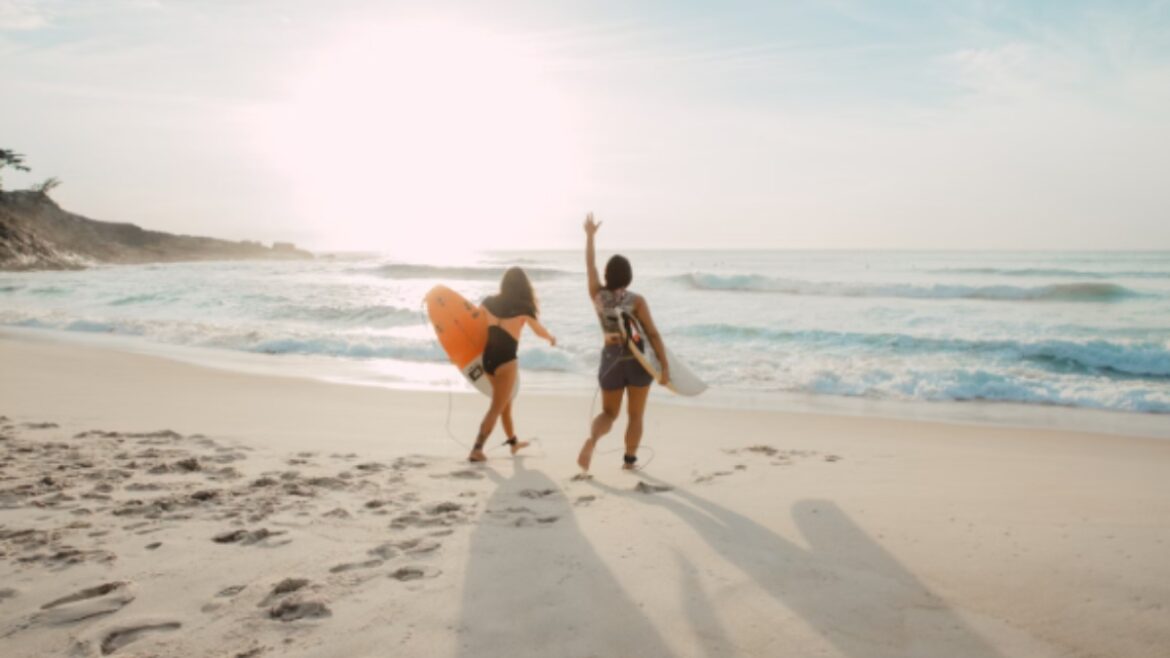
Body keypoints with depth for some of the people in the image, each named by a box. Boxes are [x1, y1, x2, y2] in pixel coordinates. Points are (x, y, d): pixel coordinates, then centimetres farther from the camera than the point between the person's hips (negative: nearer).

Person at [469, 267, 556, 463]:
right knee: (497, 407, 0)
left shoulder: (490, 302, 3)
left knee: (505, 402, 23)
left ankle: (513, 441, 38)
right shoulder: (523, 307, -6)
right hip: (505, 359, -6)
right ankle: (477, 450, -9)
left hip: (487, 357, 6)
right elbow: (539, 330, 10)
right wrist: (551, 338, 30)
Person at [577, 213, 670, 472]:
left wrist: (590, 235, 21)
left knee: (609, 413, 13)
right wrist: (665, 366, -12)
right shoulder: (636, 300, -13)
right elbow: (653, 334, -15)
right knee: (635, 414, 14)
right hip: (638, 361, -2)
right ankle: (630, 459, 18)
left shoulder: (597, 295, -4)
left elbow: (590, 265, 10)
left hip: (611, 359, 2)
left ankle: (591, 440, -16)